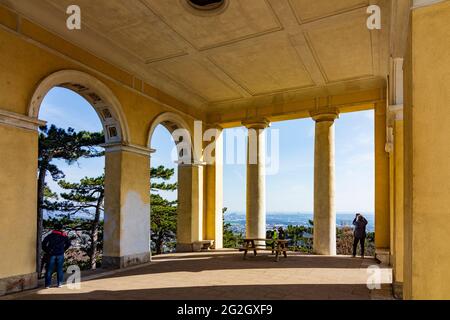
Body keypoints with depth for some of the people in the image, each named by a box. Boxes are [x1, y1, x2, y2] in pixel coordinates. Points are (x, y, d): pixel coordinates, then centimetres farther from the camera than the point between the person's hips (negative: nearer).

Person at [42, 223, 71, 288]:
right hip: (60, 255, 1)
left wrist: (46, 251, 4)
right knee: (59, 269, 9)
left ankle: (47, 284, 7)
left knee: (49, 270, 7)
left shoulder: (51, 235, 2)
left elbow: (44, 243, -6)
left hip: (52, 254, -1)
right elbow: (68, 244, 7)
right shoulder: (64, 236, 4)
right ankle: (59, 283, 12)